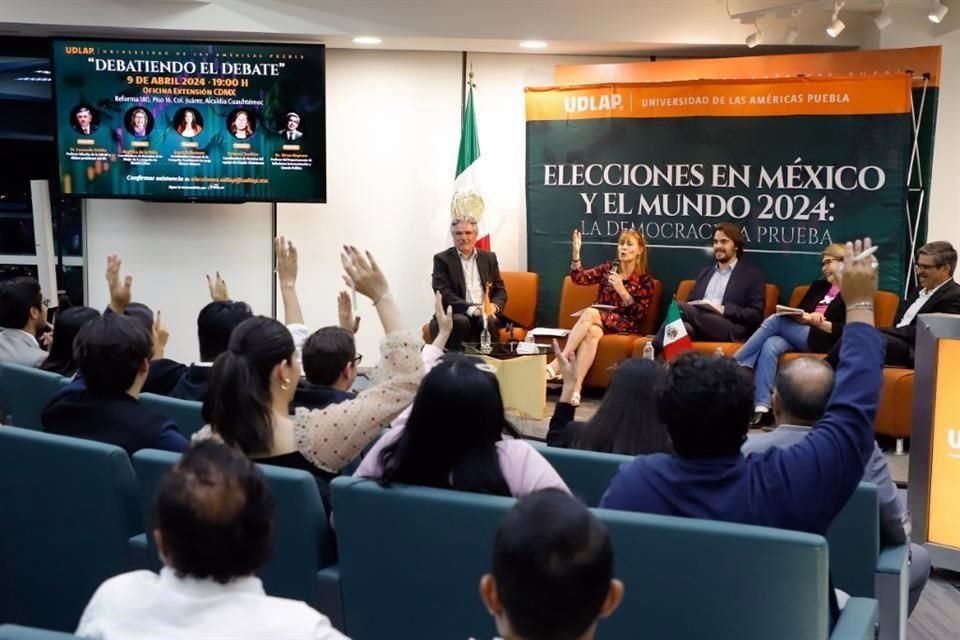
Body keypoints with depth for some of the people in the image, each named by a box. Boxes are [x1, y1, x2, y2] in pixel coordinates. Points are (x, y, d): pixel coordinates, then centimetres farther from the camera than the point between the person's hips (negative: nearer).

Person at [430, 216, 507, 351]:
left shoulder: (489, 257, 14)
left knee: (489, 321, -30)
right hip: (456, 313, -2)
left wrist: (494, 306, -10)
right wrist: (471, 309, -20)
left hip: (484, 312, 2)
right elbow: (444, 293, -8)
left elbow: (500, 290, 14)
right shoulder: (442, 259, 3)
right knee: (460, 321, -35)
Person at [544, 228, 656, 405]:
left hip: (625, 325, -3)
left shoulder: (645, 280, 5)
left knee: (590, 313, -34)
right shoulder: (608, 268, 14)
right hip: (598, 320, 3)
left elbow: (639, 314, -5)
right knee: (591, 331, -36)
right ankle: (576, 387, -48)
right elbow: (579, 278, 0)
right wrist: (576, 253, -15)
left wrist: (621, 290, -17)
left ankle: (557, 363, -38)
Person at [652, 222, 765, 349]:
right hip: (700, 324, 5)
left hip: (731, 330, -4)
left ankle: (654, 352, -31)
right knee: (683, 328, -37)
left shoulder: (752, 274, 12)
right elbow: (691, 302, 26)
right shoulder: (705, 272, 30)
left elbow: (756, 315, 2)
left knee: (678, 308, -32)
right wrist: (687, 308, -1)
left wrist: (723, 310, -11)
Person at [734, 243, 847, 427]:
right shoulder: (818, 286, 27)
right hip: (794, 335, 5)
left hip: (821, 340, -5)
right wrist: (805, 317, -6)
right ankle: (761, 409, -42)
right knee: (769, 346, -30)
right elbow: (796, 312, 17)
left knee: (775, 320, -26)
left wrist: (819, 322, -15)